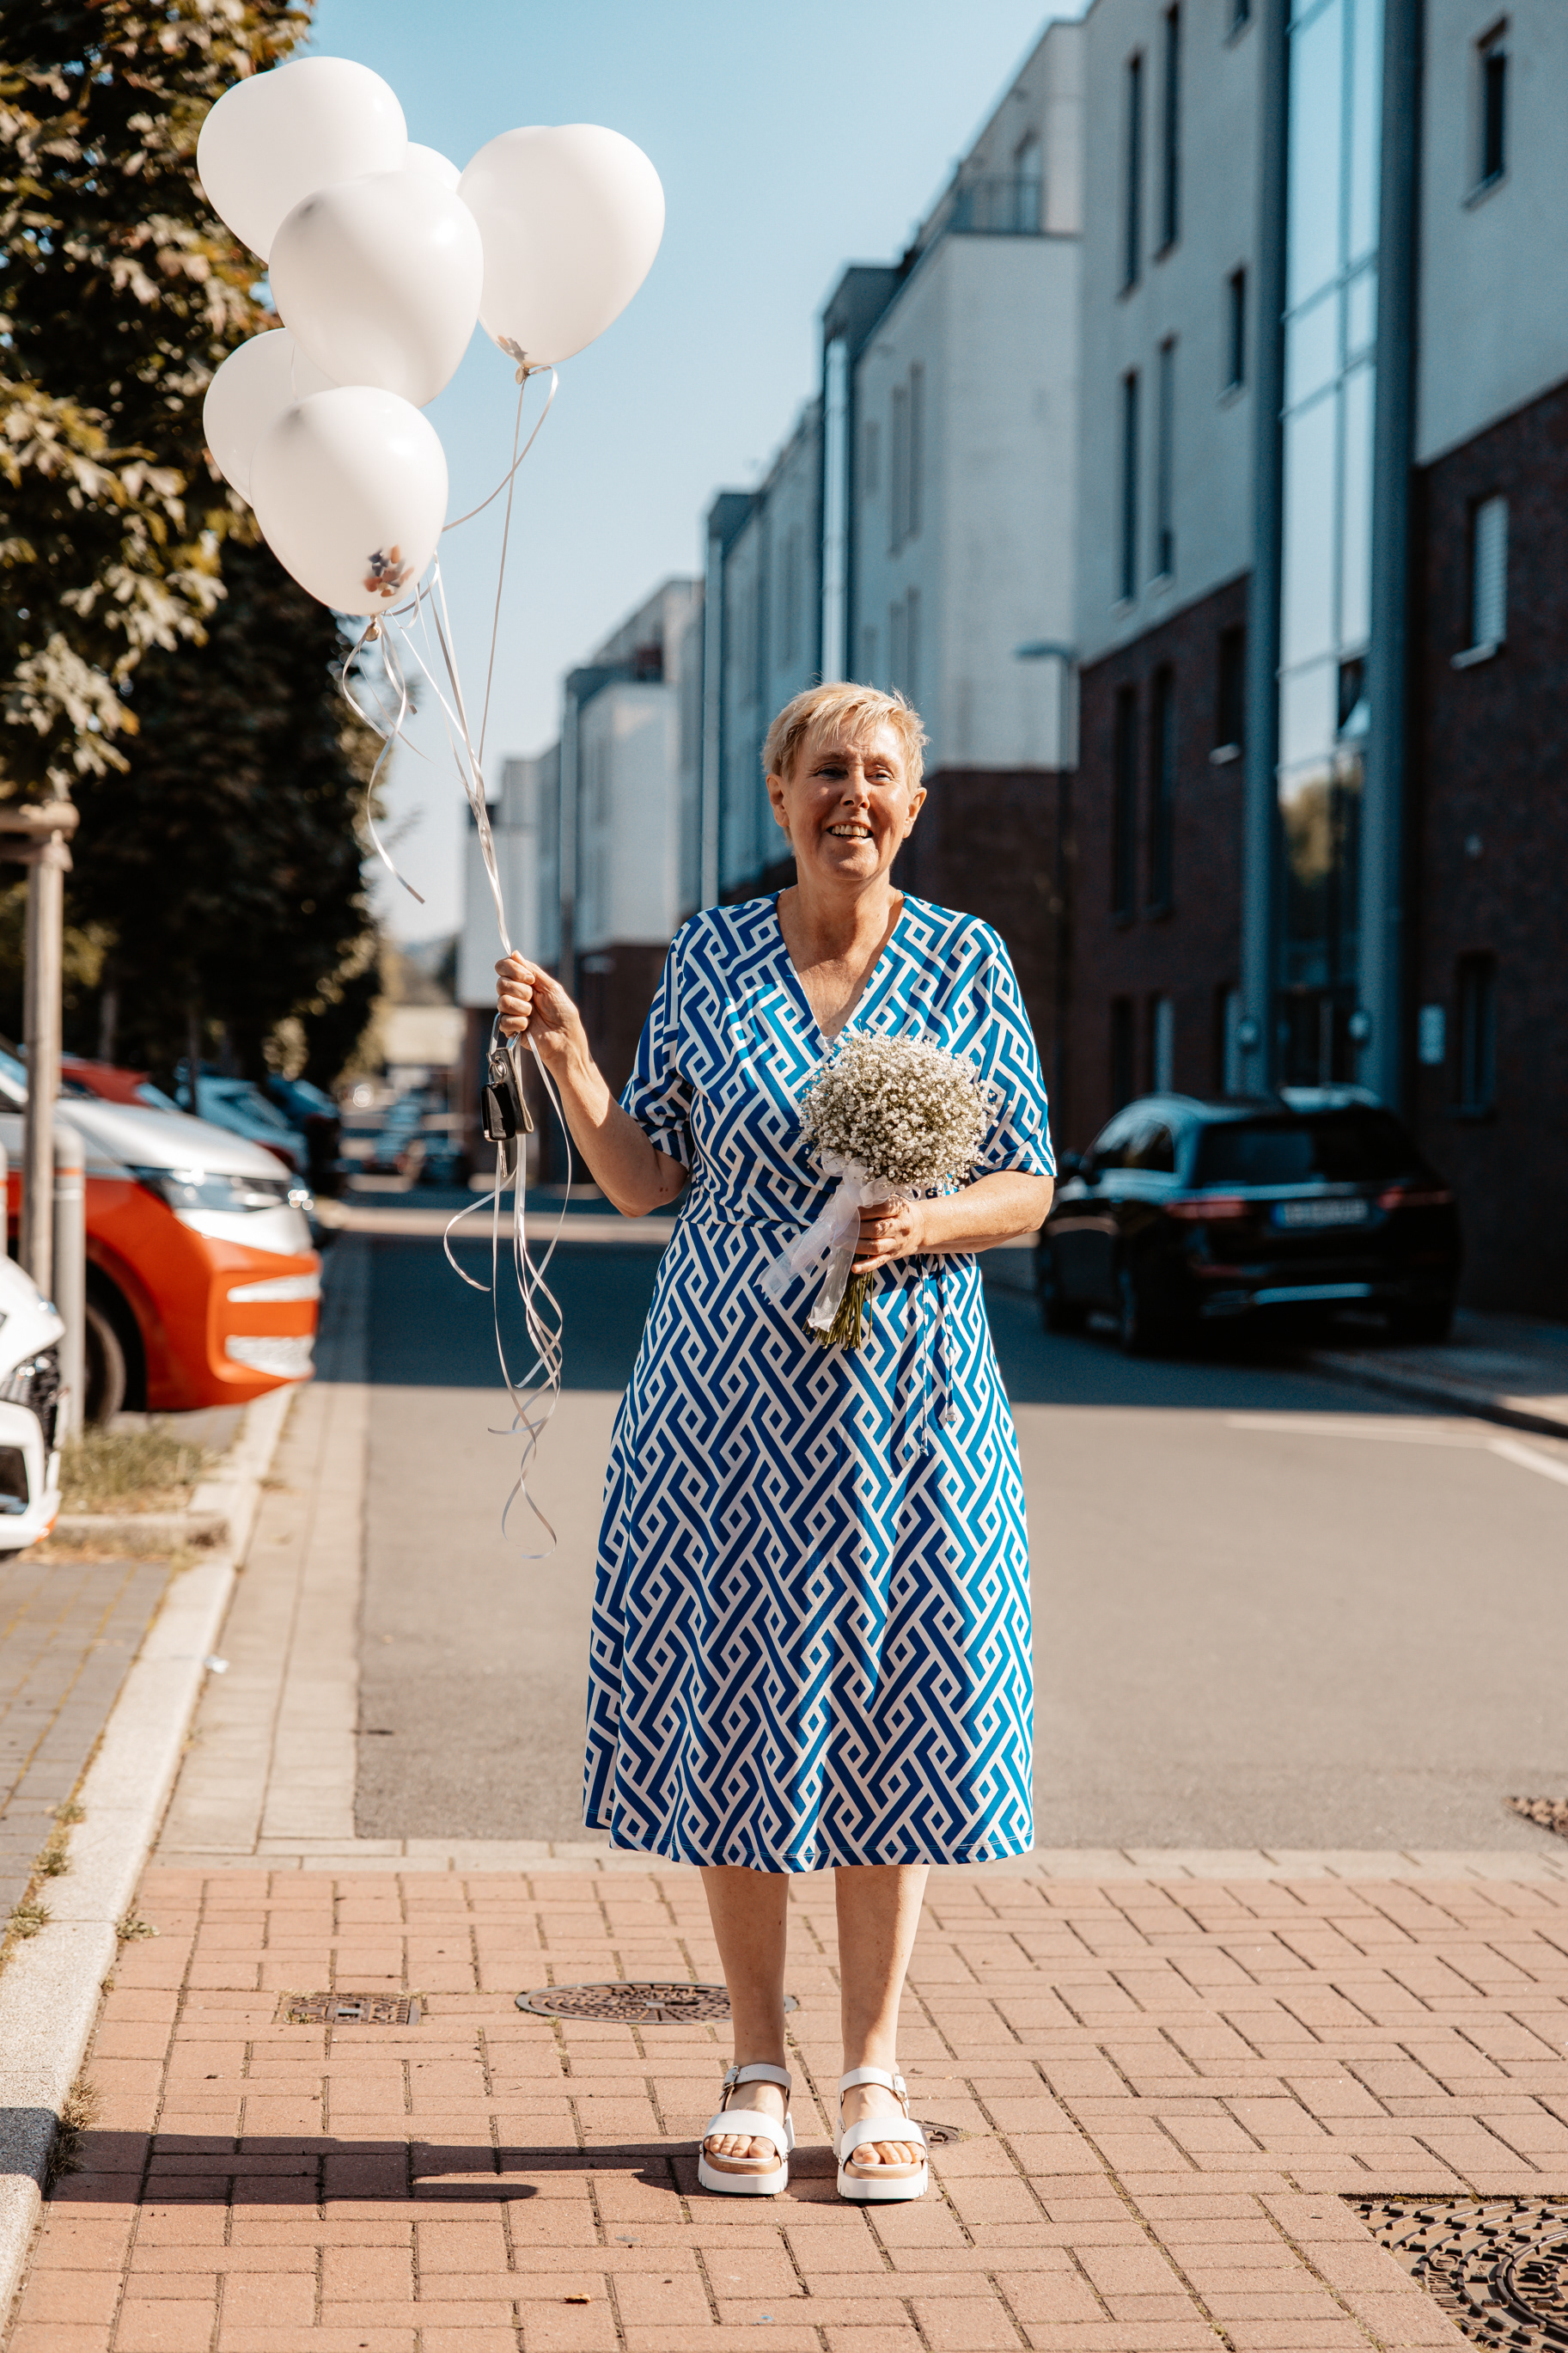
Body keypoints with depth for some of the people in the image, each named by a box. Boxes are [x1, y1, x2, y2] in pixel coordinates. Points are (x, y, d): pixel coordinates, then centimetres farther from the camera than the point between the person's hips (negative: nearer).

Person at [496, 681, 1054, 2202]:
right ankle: (756, 2072, 17)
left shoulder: (967, 961, 2)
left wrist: (928, 1224, -16)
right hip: (729, 1390, 1)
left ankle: (873, 2074, 15)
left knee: (890, 1711, 2)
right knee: (729, 1711, 3)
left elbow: (1030, 1188, 4)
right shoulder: (710, 956, 4)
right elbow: (646, 1182, 4)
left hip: (904, 1391, 0)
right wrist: (563, 1055, -10)